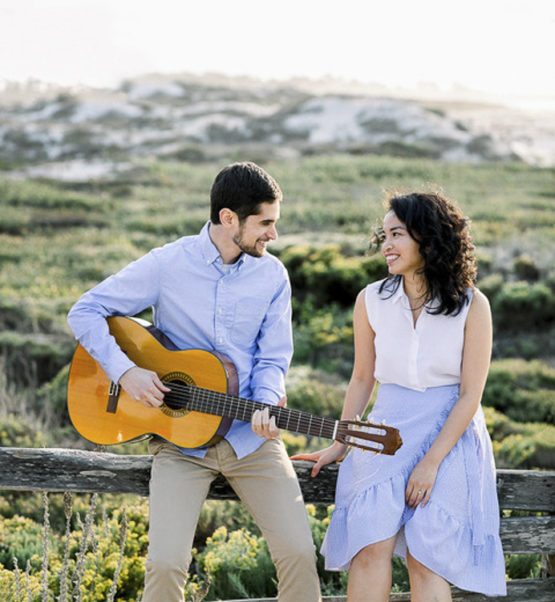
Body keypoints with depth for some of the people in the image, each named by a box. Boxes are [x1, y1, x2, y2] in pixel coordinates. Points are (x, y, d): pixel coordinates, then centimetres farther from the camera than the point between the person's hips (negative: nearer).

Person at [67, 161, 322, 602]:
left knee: (299, 552, -8)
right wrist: (125, 371, -15)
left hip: (250, 437, 2)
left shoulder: (273, 275, 3)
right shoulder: (167, 265, -6)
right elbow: (85, 312, -1)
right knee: (166, 564, -15)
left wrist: (266, 406, -15)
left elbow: (272, 359, 7)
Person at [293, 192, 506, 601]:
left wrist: (430, 462, -13)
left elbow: (470, 395, -7)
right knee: (372, 547, -20)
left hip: (452, 437, -2)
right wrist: (339, 447, 16)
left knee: (426, 557, -16)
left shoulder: (472, 305, -6)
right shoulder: (372, 301, 2)